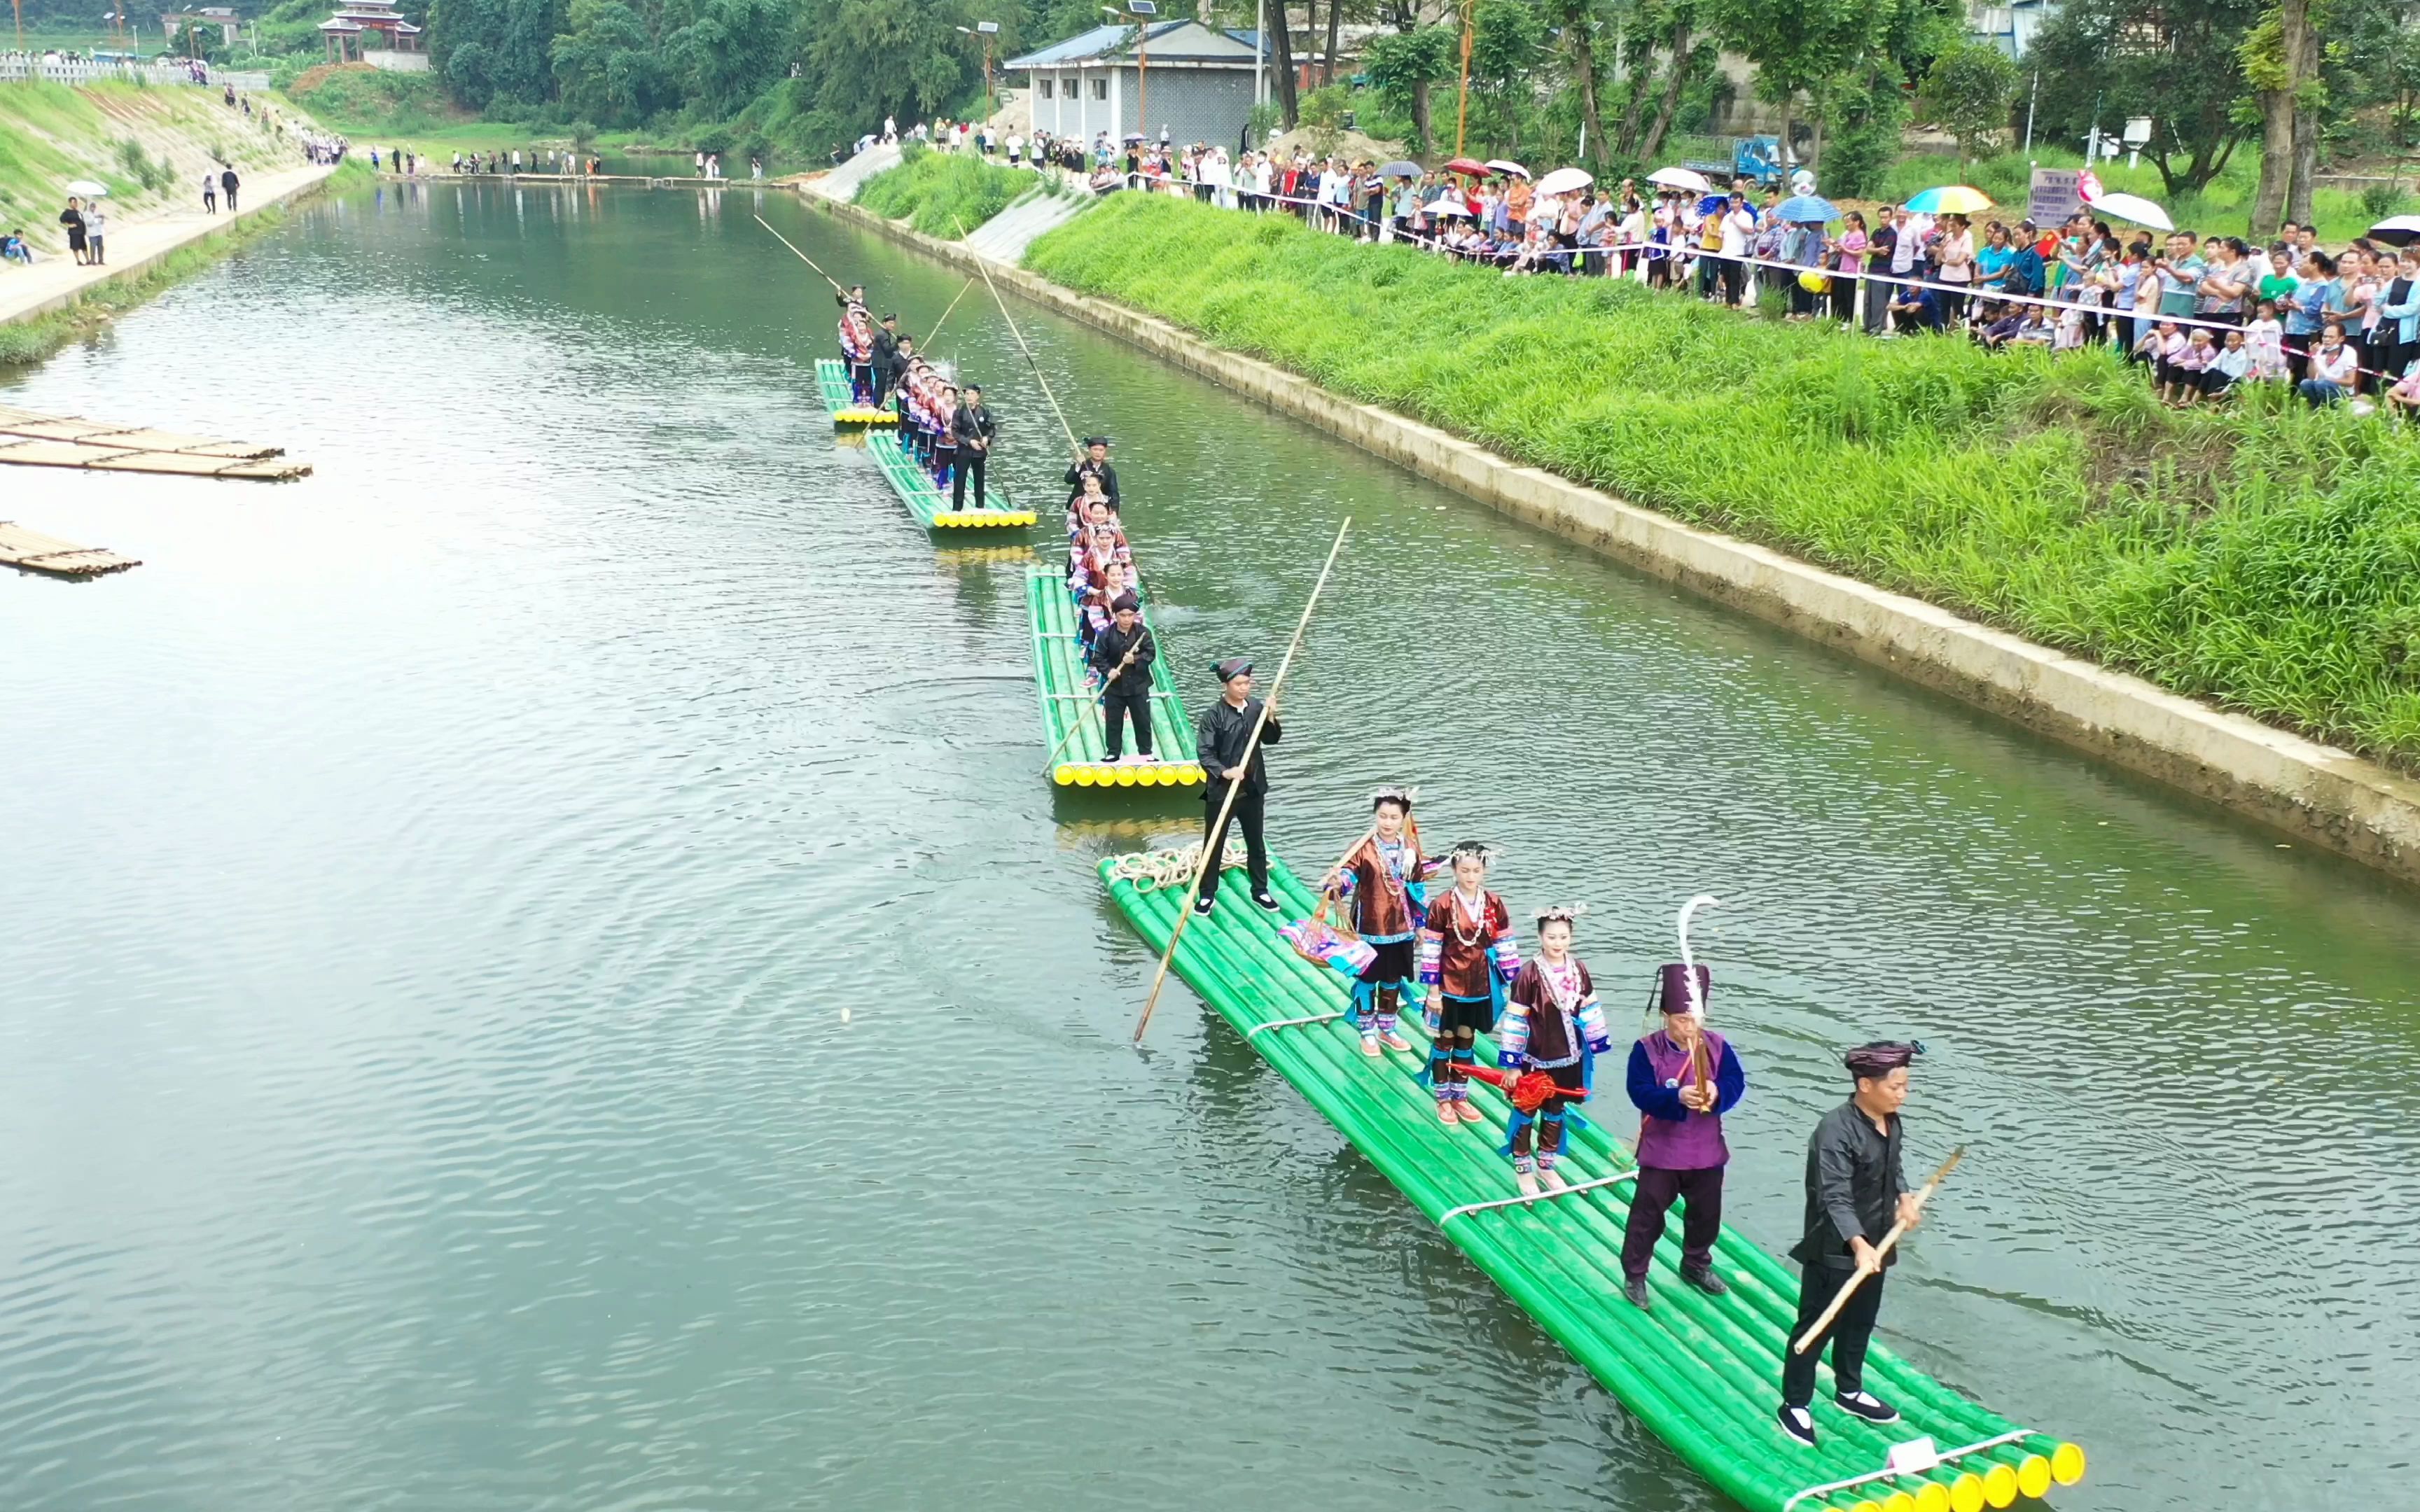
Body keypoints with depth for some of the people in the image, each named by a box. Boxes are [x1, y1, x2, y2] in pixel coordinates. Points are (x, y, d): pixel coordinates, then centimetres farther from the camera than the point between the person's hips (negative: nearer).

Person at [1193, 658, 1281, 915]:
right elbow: (1204, 752, -17)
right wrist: (1224, 771, -31)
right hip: (1221, 791, -4)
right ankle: (1207, 894, 21)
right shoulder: (1214, 714, -15)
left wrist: (1271, 718, -9)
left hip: (1253, 789, 4)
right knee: (1214, 844, 8)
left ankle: (1260, 890, 33)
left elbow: (1271, 740, 10)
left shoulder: (1256, 707, -2)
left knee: (1256, 843, 18)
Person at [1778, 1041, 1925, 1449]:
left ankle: (1849, 1391, 43)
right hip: (1834, 1251, -8)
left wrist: (1905, 1197, 2)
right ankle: (1795, 1406, 19)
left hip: (1874, 1244, 8)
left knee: (1861, 1321, 23)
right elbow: (1835, 1198, -35)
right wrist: (1858, 1245, -46)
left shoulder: (1890, 1121, 0)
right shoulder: (1836, 1132, -28)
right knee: (1816, 1326, 4)